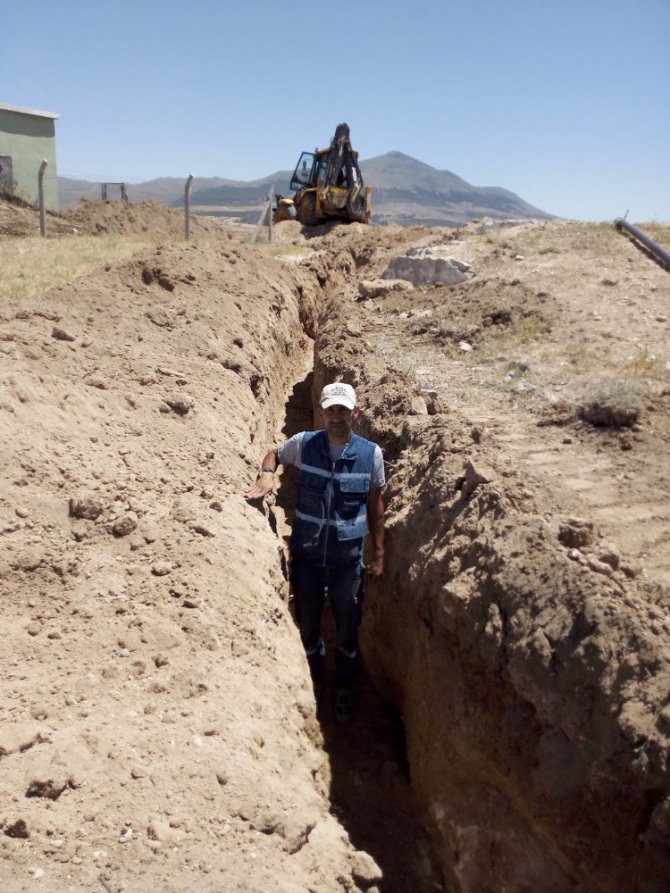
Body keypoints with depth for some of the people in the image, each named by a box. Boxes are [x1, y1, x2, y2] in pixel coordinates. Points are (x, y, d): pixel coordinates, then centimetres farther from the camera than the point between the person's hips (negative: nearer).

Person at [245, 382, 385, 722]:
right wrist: (266, 474, -11)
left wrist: (378, 552, 4)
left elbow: (375, 504, 1)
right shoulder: (303, 443, -10)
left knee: (347, 630, 16)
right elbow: (274, 453, 12)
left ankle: (344, 690, 42)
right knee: (307, 626, 18)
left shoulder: (371, 453, -11)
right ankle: (315, 681, 46)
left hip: (347, 559, -1)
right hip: (306, 555, 1)